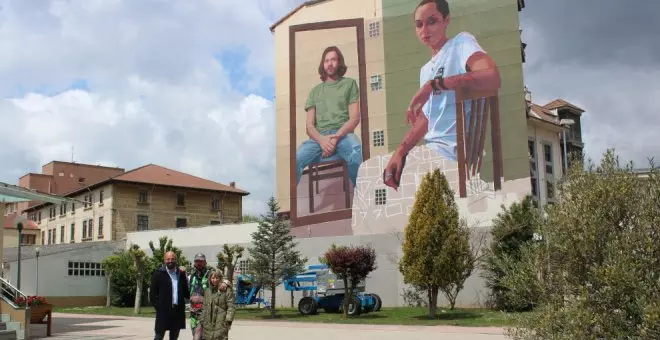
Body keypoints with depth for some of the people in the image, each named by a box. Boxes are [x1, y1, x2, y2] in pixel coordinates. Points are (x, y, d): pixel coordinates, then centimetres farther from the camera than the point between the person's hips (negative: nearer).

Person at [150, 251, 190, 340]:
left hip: (178, 311, 4)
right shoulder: (158, 273, -1)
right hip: (163, 311, -4)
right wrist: (158, 307, -9)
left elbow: (185, 292, 13)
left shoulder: (181, 274, 10)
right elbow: (152, 294, -2)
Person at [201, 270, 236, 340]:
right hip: (208, 324, 6)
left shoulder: (227, 290, -3)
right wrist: (202, 321, 16)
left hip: (221, 323, -6)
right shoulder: (207, 291, 15)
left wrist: (228, 320, -17)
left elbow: (231, 307, -8)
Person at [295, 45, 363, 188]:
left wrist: (336, 136, -14)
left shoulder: (349, 84, 17)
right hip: (319, 137, 2)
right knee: (295, 159, -32)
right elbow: (309, 125, 13)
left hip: (343, 135, -2)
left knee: (357, 154, -40)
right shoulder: (315, 91, 23)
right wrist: (322, 139, -12)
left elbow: (354, 118, 5)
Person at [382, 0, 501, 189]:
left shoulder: (461, 43, -6)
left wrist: (434, 84, -27)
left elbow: (493, 78, -26)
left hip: (454, 150, -8)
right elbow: (425, 120, 14)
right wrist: (399, 152, -3)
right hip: (433, 149, 8)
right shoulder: (425, 70, 18)